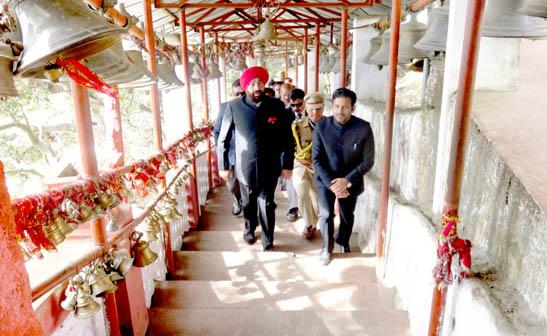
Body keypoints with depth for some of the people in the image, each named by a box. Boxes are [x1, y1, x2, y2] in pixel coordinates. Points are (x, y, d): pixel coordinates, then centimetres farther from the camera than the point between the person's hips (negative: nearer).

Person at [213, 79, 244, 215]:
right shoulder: (224, 107, 2)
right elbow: (217, 130, 9)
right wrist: (220, 150, 0)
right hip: (230, 154, 3)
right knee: (232, 185, 11)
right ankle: (238, 200, 43)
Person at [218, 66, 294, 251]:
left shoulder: (277, 106, -6)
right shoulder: (234, 106, -8)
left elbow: (287, 138, -2)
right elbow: (223, 139, -2)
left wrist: (288, 165, -3)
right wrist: (223, 165, -1)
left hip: (270, 167, 0)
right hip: (245, 167, 1)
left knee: (267, 205, 8)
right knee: (248, 204, 19)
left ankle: (268, 240, 29)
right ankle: (249, 229, 46)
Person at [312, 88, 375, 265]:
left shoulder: (364, 128, -16)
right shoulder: (321, 126, -14)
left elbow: (368, 161, -11)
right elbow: (316, 159, -10)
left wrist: (347, 180, -19)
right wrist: (331, 183, -19)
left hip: (350, 180, 1)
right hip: (325, 179, 0)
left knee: (347, 216, 16)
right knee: (326, 214, -6)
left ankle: (343, 242, 46)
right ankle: (327, 247, 22)